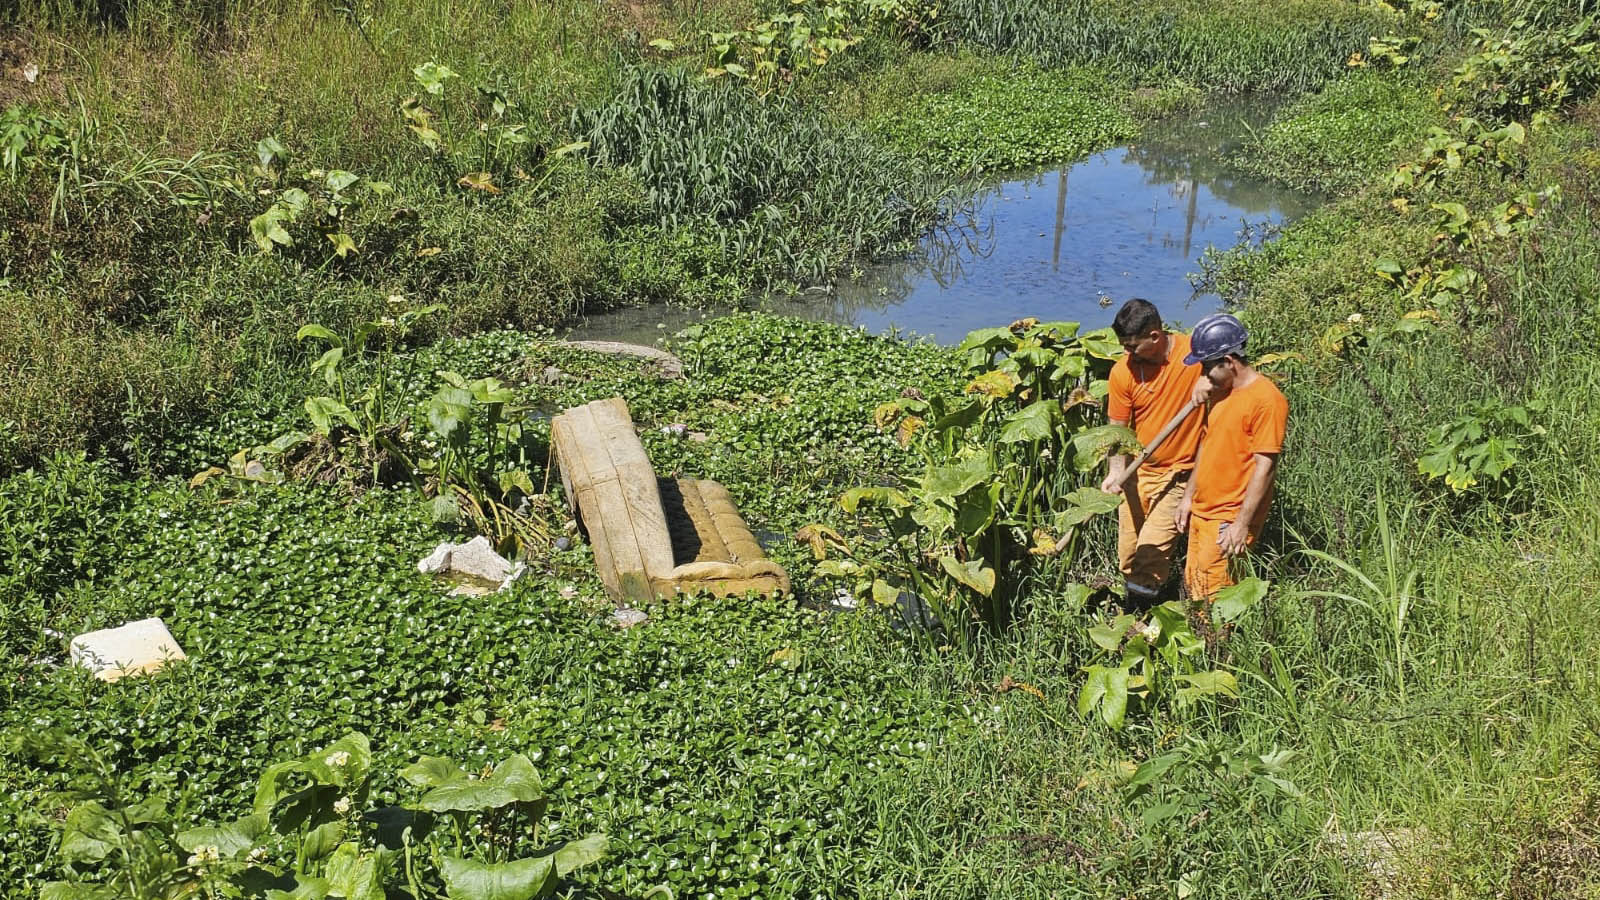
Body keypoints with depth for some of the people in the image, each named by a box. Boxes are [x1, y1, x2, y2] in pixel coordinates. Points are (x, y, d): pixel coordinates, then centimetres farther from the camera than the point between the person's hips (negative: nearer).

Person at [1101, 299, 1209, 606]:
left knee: (1151, 554, -12)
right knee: (1127, 556, 11)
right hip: (1137, 472, 4)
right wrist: (1116, 471, -17)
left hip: (1178, 473, -4)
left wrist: (1210, 379, -25)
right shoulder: (1123, 371, -7)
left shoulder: (1196, 353, -14)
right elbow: (1118, 428, -2)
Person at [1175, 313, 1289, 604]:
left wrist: (1242, 525, -21)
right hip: (1202, 512, 9)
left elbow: (1265, 467, -19)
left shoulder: (1266, 399, -17)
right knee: (1193, 588, 11)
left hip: (1229, 519, -9)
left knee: (1214, 596, -9)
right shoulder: (1222, 391, 11)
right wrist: (1188, 496, 19)